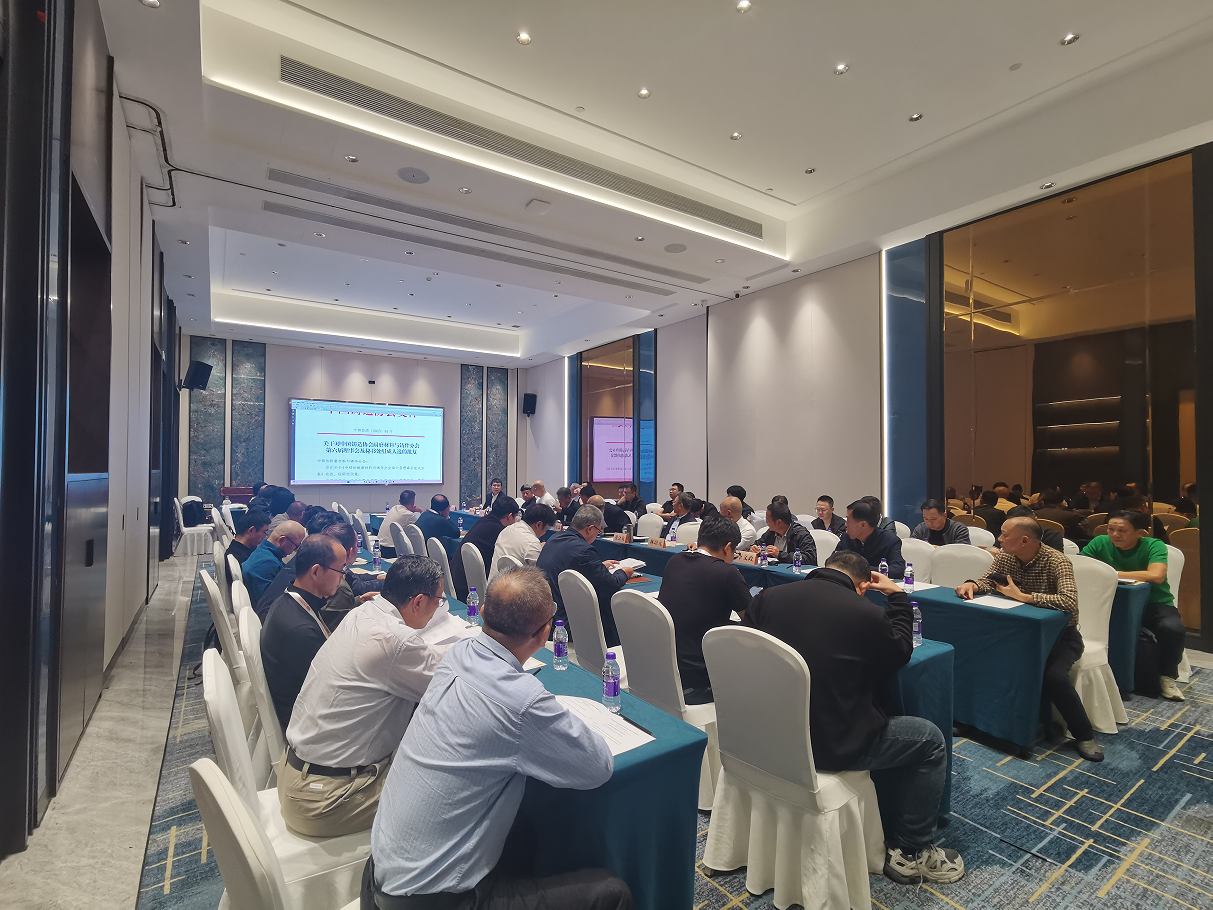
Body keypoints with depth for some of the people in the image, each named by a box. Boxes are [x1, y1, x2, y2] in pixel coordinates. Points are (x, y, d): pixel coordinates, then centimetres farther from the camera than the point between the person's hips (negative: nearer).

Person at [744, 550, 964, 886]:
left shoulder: (767, 596, -6)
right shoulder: (867, 613, -16)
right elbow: (901, 652, 7)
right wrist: (898, 597, 17)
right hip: (831, 746, -5)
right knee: (930, 740, 19)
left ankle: (890, 831, 42)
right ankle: (911, 852, 29)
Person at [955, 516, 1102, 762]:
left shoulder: (1057, 562, -24)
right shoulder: (1004, 557, -6)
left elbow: (1070, 602, -37)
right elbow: (988, 581, 1)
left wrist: (1023, 596, -35)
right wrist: (972, 585, -22)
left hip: (1059, 633, -5)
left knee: (1053, 675, -30)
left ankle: (1084, 735, -5)